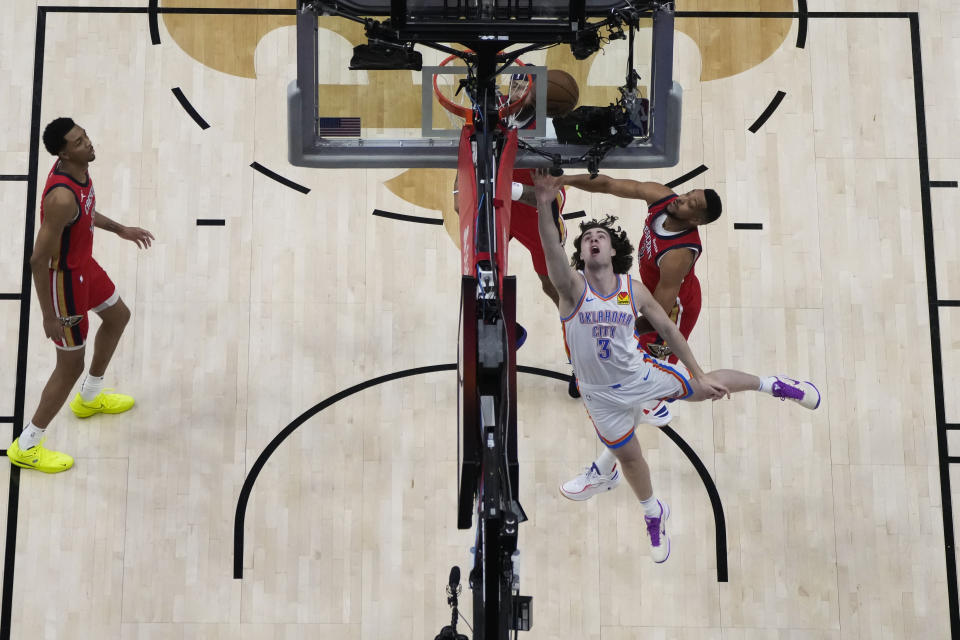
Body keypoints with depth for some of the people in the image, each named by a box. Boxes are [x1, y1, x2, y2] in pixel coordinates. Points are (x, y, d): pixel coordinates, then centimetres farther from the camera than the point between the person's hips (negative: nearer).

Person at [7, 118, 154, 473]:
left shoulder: (78, 169, -8)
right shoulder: (62, 197, -36)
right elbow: (38, 261, -31)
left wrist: (119, 229, 22)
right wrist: (49, 316, -24)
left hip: (82, 264, 10)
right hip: (64, 280, -10)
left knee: (118, 316, 29)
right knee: (70, 365, 3)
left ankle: (90, 397, 50)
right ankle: (26, 446, 20)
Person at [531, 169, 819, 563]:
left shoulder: (634, 290, -12)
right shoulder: (572, 287, -22)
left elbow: (668, 329, -1)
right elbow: (552, 252, -42)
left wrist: (700, 375, 1)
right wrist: (544, 208, -61)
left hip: (642, 375, 1)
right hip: (603, 395, -1)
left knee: (707, 386, 11)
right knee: (628, 457, 16)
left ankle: (773, 385, 44)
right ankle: (654, 515, 47)